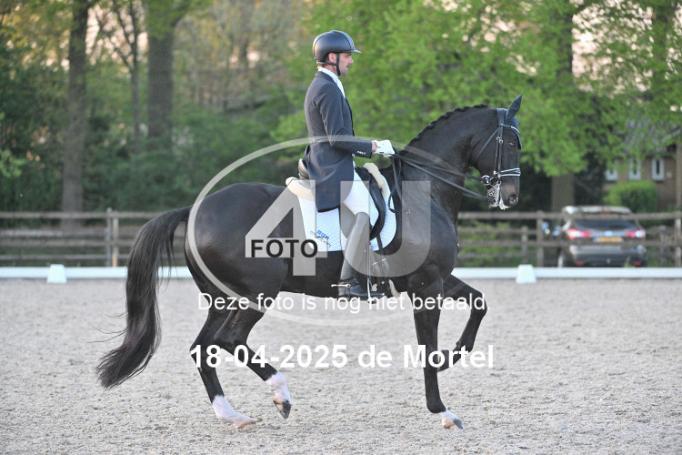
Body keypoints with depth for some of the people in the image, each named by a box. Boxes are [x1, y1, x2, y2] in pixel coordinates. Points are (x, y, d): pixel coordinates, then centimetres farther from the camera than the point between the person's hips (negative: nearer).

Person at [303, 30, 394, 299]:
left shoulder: (320, 85, 19)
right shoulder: (328, 89, -15)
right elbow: (337, 137, -21)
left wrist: (369, 147, 17)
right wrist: (372, 147, -12)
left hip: (325, 165, 11)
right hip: (333, 169, -11)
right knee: (368, 211, -24)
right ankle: (349, 281, -29)